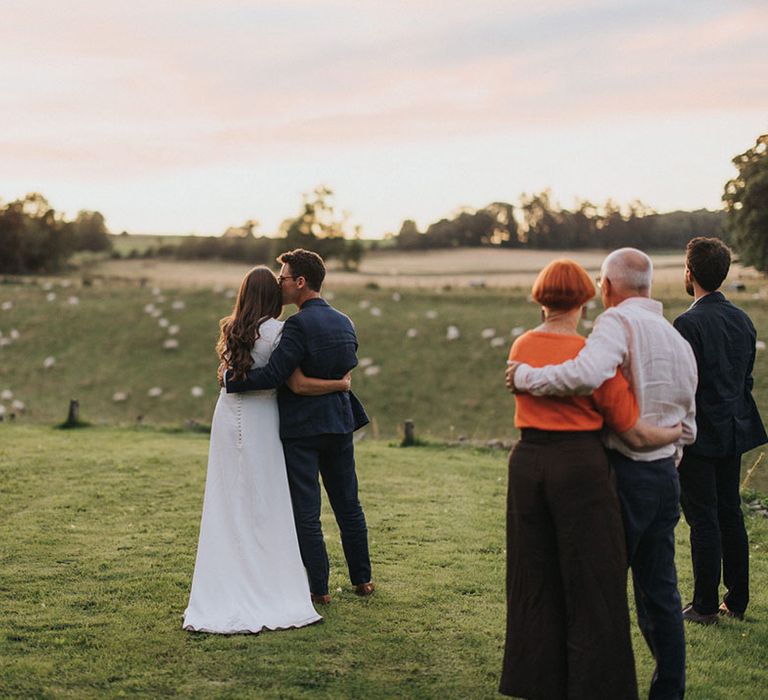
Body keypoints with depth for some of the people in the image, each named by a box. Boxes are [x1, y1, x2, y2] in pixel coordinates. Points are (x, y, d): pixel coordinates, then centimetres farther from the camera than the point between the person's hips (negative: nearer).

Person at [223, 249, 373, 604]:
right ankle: (362, 579, 25)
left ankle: (319, 588, 7)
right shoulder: (344, 323, 7)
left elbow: (273, 375, -23)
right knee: (348, 506, 17)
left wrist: (230, 377, -11)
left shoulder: (299, 325, -18)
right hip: (340, 422, 7)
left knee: (306, 512, 2)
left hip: (302, 428, -7)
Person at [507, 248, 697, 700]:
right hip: (666, 475, 8)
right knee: (660, 590, 13)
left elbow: (587, 374, -33)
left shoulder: (619, 323, -12)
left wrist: (527, 377, -20)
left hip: (624, 473, -8)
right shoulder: (679, 340, 14)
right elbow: (688, 427, 19)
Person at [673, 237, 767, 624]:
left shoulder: (689, 324, -18)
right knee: (730, 514, 14)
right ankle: (737, 600, 21)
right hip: (734, 432, 7)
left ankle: (705, 606, 6)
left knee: (703, 519, -1)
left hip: (699, 435, -7)